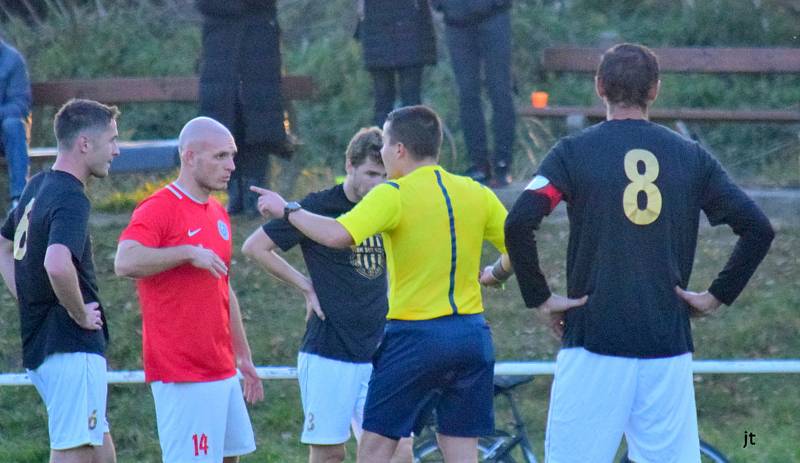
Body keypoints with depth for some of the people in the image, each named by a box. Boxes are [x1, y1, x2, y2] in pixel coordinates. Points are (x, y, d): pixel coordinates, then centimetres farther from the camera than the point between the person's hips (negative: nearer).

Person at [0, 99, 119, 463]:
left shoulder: (38, 187, 13)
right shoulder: (71, 199, -17)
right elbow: (57, 265, -35)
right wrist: (81, 314, -18)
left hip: (38, 346, 10)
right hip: (72, 349, -10)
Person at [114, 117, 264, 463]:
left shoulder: (218, 214, 16)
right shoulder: (158, 210, -11)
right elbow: (125, 263, -29)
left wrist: (244, 357, 24)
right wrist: (189, 252, -28)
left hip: (222, 369, 9)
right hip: (183, 373, -9)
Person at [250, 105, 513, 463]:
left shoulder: (394, 195, -10)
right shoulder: (476, 194, 6)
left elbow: (337, 235, -24)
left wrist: (287, 210, -10)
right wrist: (494, 275, 27)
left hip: (415, 336, -5)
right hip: (472, 336, 5)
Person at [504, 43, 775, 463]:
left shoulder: (574, 152, 0)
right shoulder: (690, 157, 7)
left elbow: (518, 224, -12)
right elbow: (757, 229, 3)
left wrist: (539, 298, -2)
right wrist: (717, 296, 8)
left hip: (593, 339, -2)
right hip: (669, 346, 3)